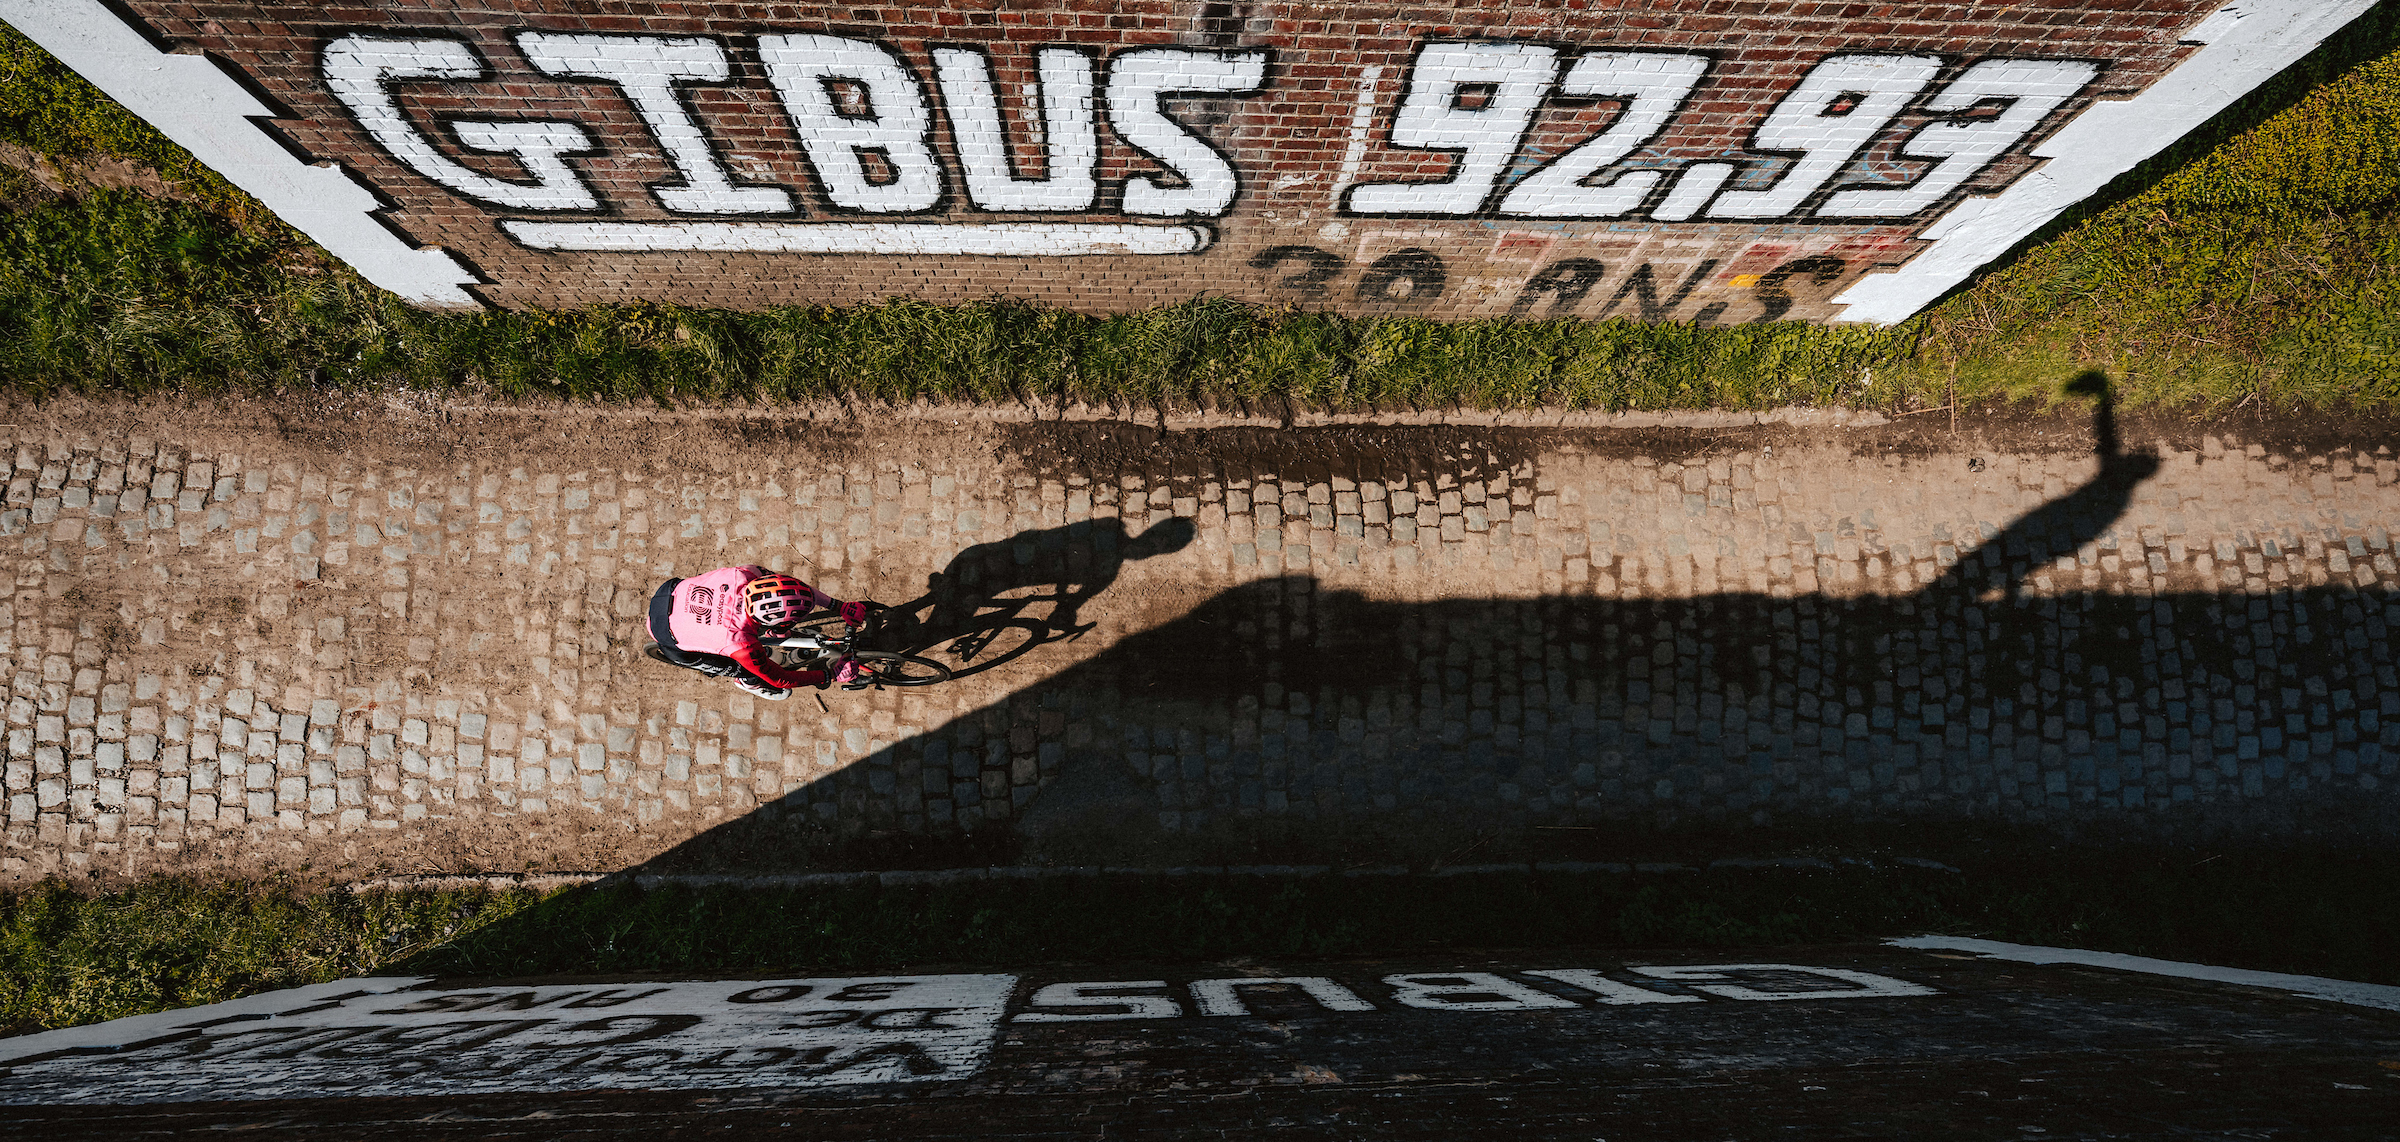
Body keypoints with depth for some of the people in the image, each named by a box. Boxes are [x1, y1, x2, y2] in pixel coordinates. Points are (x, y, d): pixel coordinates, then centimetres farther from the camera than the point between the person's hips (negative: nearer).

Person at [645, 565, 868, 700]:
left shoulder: (744, 575, -30)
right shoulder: (742, 646, -39)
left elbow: (798, 587, -13)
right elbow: (780, 679, -21)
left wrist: (841, 606, -11)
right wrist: (833, 675, -16)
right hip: (672, 640, -5)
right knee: (748, 674, 5)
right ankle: (744, 681, 36)